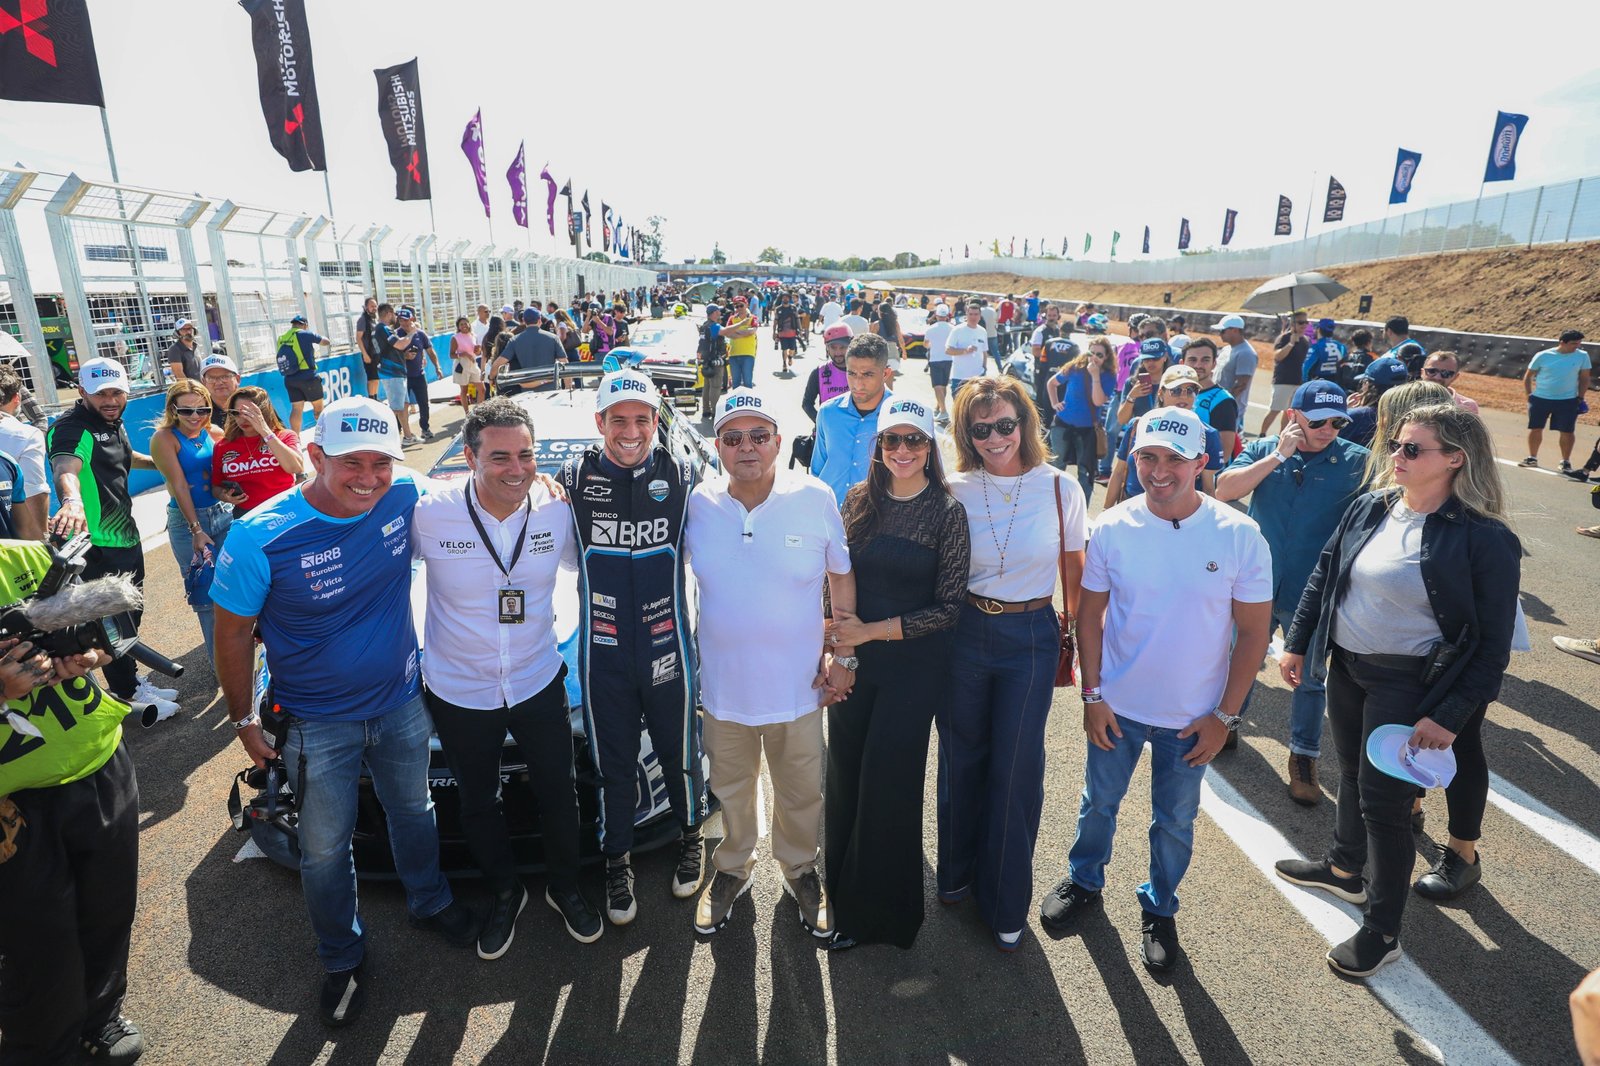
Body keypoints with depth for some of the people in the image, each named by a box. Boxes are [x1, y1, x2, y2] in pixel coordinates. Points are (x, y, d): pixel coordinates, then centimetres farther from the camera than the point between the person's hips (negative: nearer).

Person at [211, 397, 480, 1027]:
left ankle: (430, 903, 53)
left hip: (402, 705, 3)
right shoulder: (260, 538, -24)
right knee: (325, 850, 16)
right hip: (318, 727, -2)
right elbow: (233, 632, -11)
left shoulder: (406, 496, -16)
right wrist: (244, 720, -4)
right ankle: (342, 958, 42)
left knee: (413, 813, 25)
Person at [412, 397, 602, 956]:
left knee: (559, 795, 16)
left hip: (539, 681, 1)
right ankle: (504, 893, 46)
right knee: (477, 806, 20)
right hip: (458, 693, -1)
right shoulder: (430, 513, -19)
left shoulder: (556, 510, -13)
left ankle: (565, 888, 43)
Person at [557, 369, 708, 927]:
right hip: (603, 653, 0)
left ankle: (691, 838, 43)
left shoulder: (681, 476, -5)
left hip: (668, 648, 0)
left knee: (679, 754, 17)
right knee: (613, 766, 14)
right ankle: (617, 863, 36)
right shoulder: (573, 477, -4)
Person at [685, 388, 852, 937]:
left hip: (798, 685, -1)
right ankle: (733, 868, 48)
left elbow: (842, 577, 0)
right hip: (723, 684, 1)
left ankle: (799, 869, 45)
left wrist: (843, 656, -2)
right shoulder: (699, 503, -8)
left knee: (801, 792, 18)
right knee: (731, 790, 21)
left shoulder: (815, 499, -11)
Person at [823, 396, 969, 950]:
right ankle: (840, 898, 33)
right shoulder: (859, 500, 2)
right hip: (852, 660, 4)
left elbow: (949, 606, -10)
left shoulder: (947, 512, -9)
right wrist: (838, 631, -5)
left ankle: (880, 911, 28)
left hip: (913, 664, -3)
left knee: (888, 786, 5)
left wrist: (872, 630, -15)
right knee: (843, 778, 10)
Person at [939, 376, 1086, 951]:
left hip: (1032, 639, -1)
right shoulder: (954, 491, -4)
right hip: (965, 633, 1)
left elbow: (1074, 574, 2)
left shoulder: (1060, 489, -6)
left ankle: (1005, 903, 28)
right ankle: (957, 871, 40)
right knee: (962, 758, 15)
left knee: (1015, 768, 7)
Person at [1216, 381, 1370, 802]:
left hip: (1311, 595, 0)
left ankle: (1303, 758, 29)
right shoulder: (1263, 450, -3)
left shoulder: (1355, 461, -5)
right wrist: (1278, 455, -20)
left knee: (1309, 679, 12)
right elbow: (1224, 490, -16)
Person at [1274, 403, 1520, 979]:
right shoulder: (1371, 508, -1)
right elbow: (1324, 575, 9)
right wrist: (1297, 643, 9)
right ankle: (1345, 867, 46)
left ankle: (1382, 931, 20)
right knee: (1353, 773, 22)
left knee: (1383, 799, 1)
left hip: (1407, 683, -6)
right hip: (1345, 666, 6)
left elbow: (1492, 644, -14)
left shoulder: (1484, 538, -17)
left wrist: (1449, 716, -16)